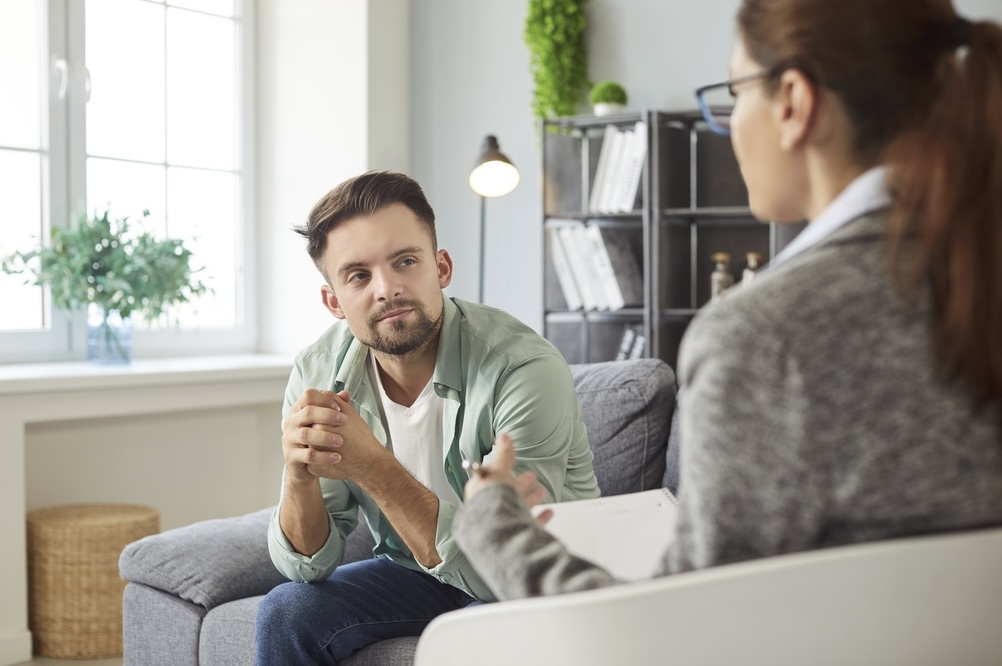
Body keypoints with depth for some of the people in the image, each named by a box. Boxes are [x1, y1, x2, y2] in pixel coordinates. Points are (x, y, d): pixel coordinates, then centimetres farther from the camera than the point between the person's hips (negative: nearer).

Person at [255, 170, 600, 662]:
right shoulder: (317, 375, -12)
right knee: (287, 614, -15)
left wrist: (374, 467, -40)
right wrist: (300, 474, -32)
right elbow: (310, 564, -10)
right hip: (419, 571, 5)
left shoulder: (524, 369, -29)